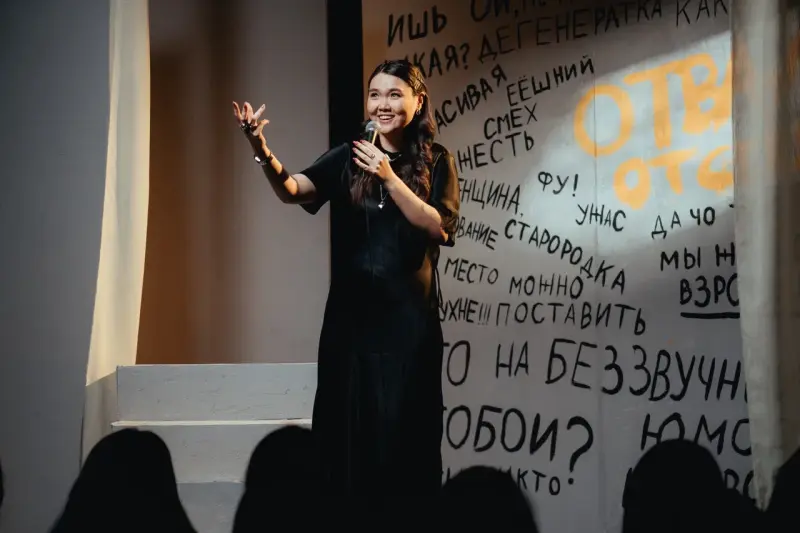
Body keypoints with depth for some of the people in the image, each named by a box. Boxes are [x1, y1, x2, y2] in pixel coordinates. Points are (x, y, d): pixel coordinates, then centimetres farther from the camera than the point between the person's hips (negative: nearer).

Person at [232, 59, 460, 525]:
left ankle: (408, 517, 10)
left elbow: (438, 228, -9)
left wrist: (389, 177, -19)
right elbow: (293, 190, -12)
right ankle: (350, 514, 13)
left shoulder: (436, 161, 3)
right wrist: (262, 151, -33)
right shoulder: (348, 157, 4)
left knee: (404, 426, 0)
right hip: (351, 312, 1)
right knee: (349, 423, 2)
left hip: (409, 313, -1)